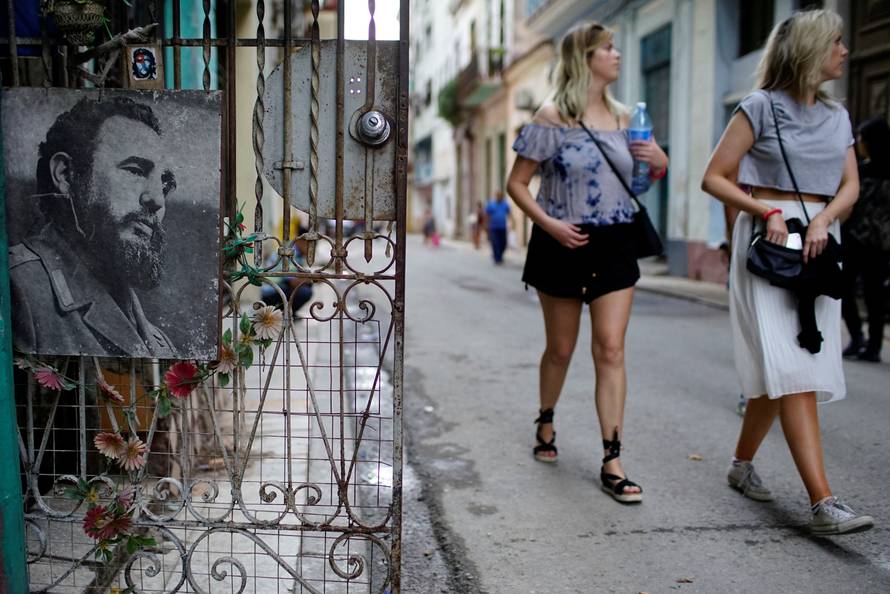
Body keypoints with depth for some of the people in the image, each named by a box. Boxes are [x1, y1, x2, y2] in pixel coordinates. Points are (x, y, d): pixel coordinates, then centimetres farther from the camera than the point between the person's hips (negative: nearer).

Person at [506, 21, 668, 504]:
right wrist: (549, 224, -19)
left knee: (611, 350, -4)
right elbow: (516, 184, -6)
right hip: (564, 245, -3)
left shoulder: (624, 117, 8)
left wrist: (660, 162, -3)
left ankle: (612, 462, 0)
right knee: (560, 349, 11)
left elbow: (650, 171, 21)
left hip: (614, 246, 3)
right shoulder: (551, 118, -7)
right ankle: (546, 421, 39)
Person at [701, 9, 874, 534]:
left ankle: (742, 463, 27)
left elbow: (850, 186, 9)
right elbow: (715, 178, -3)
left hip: (818, 244, 6)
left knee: (781, 369, 8)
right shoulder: (761, 107, -1)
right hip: (767, 241, -6)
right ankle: (823, 502, -17)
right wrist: (768, 212, -15)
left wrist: (822, 220, -11)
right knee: (791, 369, -14)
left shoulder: (838, 116, 17)